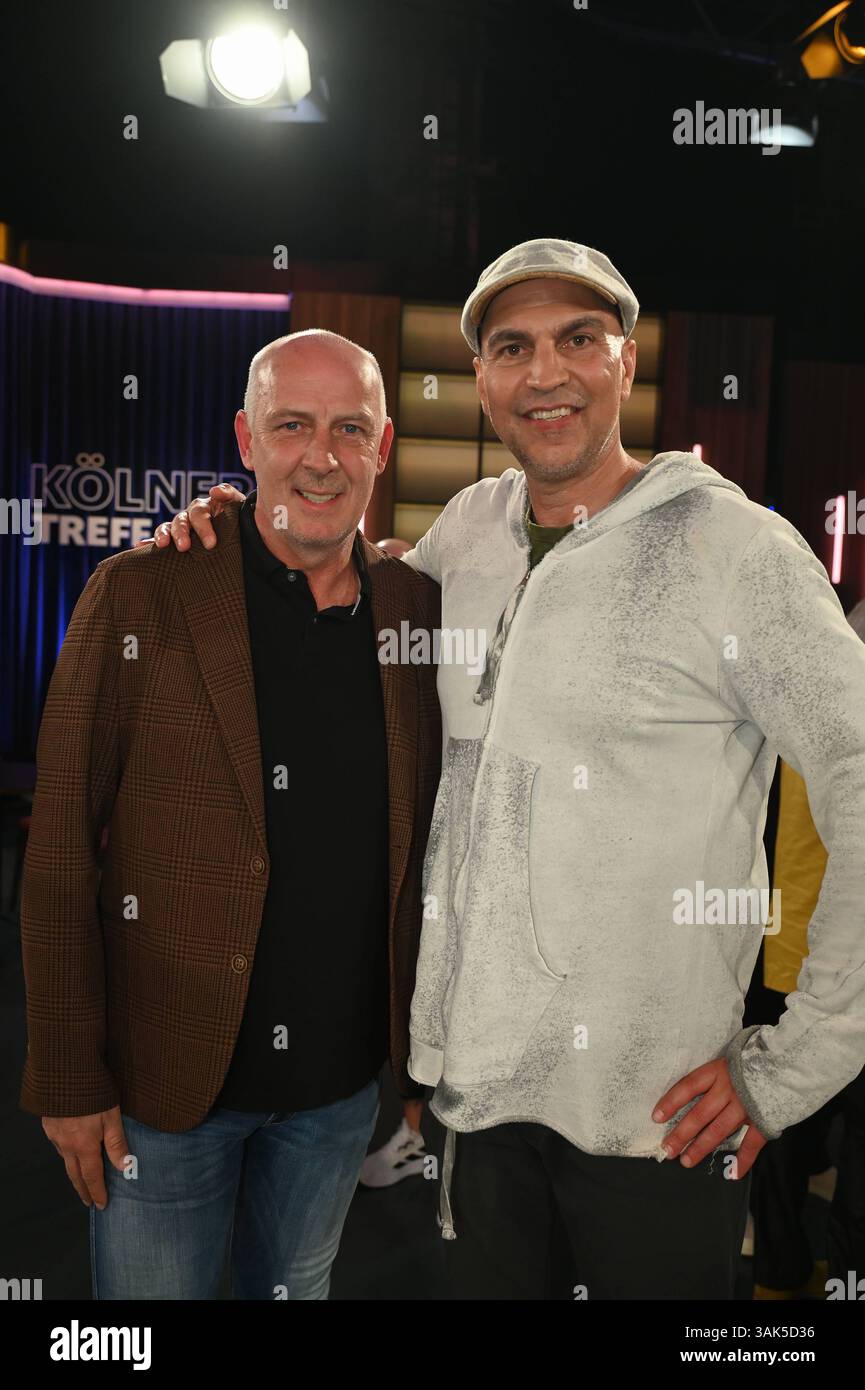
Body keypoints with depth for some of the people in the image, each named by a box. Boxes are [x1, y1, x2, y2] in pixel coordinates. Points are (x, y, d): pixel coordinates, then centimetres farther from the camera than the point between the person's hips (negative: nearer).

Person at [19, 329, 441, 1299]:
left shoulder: (417, 608, -3)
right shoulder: (136, 595, -12)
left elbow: (425, 845, 5)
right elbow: (60, 856, -10)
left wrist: (427, 1049, 3)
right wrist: (68, 1077, -9)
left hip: (343, 1079, 3)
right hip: (167, 1076, -2)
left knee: (295, 1288, 24)